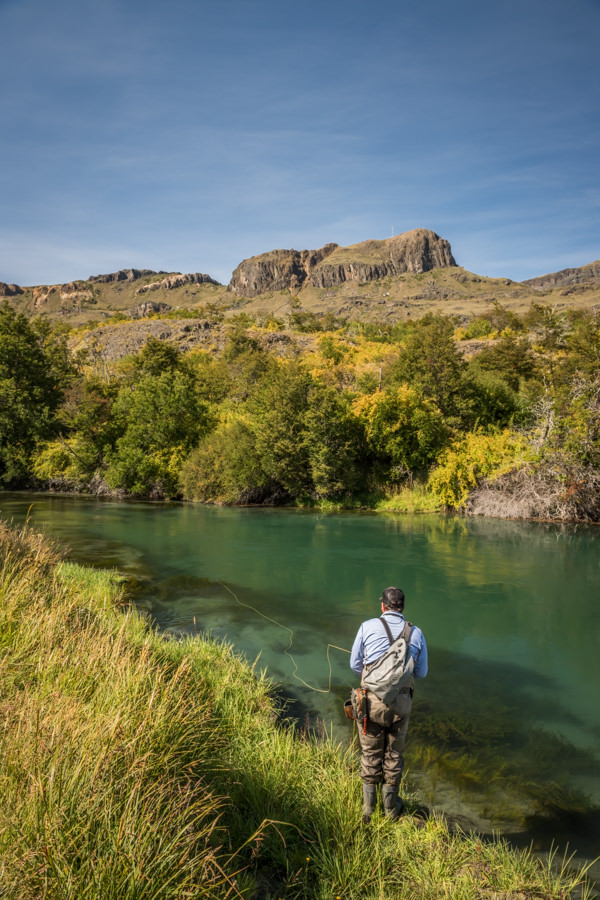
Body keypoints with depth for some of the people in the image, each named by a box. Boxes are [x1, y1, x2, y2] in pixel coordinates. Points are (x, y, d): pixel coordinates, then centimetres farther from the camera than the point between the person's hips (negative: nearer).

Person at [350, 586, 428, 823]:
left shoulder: (368, 627, -3)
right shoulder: (416, 633, 1)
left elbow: (355, 664, 3)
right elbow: (421, 673, 9)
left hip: (371, 700, -1)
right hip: (401, 703, 1)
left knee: (371, 754, 16)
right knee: (394, 754, 19)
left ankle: (368, 808, 28)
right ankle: (391, 807, 33)